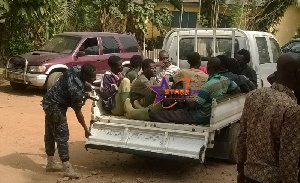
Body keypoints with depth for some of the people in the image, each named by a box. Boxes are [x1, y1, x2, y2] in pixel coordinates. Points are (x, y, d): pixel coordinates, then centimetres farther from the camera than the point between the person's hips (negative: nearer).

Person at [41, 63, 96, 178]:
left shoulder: (77, 69, -10)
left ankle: (50, 163, 27)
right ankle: (67, 168, -4)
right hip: (55, 106, -10)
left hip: (49, 101, 10)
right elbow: (78, 112, -20)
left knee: (50, 133, 16)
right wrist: (86, 129, -9)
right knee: (62, 136, -7)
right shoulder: (76, 89, -31)